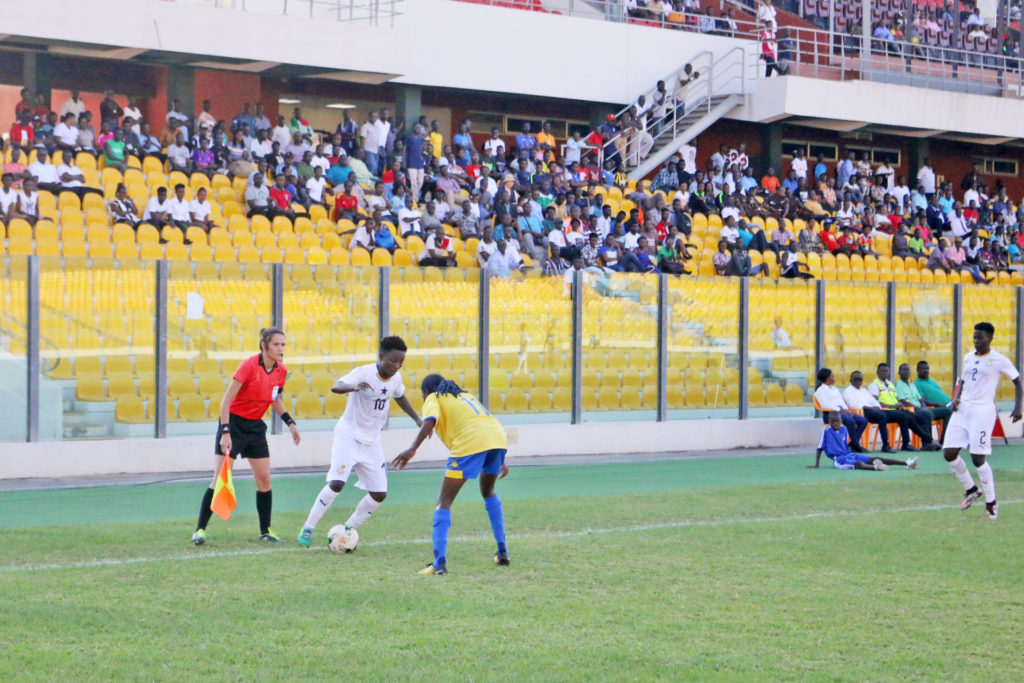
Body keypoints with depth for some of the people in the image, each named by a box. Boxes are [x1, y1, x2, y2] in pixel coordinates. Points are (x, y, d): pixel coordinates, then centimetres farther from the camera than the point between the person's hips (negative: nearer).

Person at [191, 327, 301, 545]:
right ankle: (200, 529, -4)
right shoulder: (249, 365, -20)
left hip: (255, 427, 6)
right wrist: (225, 432, -24)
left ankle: (266, 531, 12)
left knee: (264, 479, 1)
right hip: (233, 423, -6)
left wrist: (290, 423, 13)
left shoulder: (281, 371, -1)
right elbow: (226, 400, -19)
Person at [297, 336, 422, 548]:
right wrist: (353, 387, -56)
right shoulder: (364, 373, -19)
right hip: (348, 435, -6)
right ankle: (307, 529, -8)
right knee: (336, 483, -21)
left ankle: (347, 530, 15)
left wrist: (417, 419, 18)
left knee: (379, 494, 0)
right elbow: (336, 387, -35)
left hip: (372, 442, 6)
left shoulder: (395, 378, 0)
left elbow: (400, 396, 23)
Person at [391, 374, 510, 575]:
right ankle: (502, 552, 28)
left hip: (470, 443, -7)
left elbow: (429, 422, -6)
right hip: (498, 437, 7)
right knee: (488, 491, 30)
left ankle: (439, 562, -11)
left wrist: (412, 449, -18)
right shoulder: (465, 395, 35)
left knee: (445, 501, 1)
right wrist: (500, 461, 40)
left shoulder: (433, 398, 16)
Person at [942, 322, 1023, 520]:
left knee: (977, 458, -11)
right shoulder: (968, 358, 13)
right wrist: (957, 398, 5)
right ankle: (971, 490, 21)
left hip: (983, 410, -6)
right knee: (949, 454, -1)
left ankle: (991, 503, 4)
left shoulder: (999, 360, -5)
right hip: (963, 408, 6)